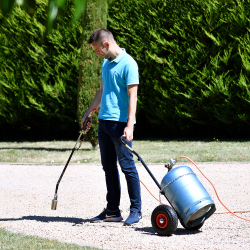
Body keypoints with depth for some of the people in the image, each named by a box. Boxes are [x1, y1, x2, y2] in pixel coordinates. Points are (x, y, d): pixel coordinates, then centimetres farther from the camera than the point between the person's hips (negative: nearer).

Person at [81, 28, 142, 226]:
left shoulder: (128, 64, -11)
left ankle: (136, 210, 0)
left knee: (127, 165, -6)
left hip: (120, 122, -9)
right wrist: (88, 113, 28)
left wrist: (129, 126, -22)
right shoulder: (106, 63, 16)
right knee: (109, 166, 10)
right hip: (104, 121, 9)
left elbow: (132, 96, -16)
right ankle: (112, 210, 16)